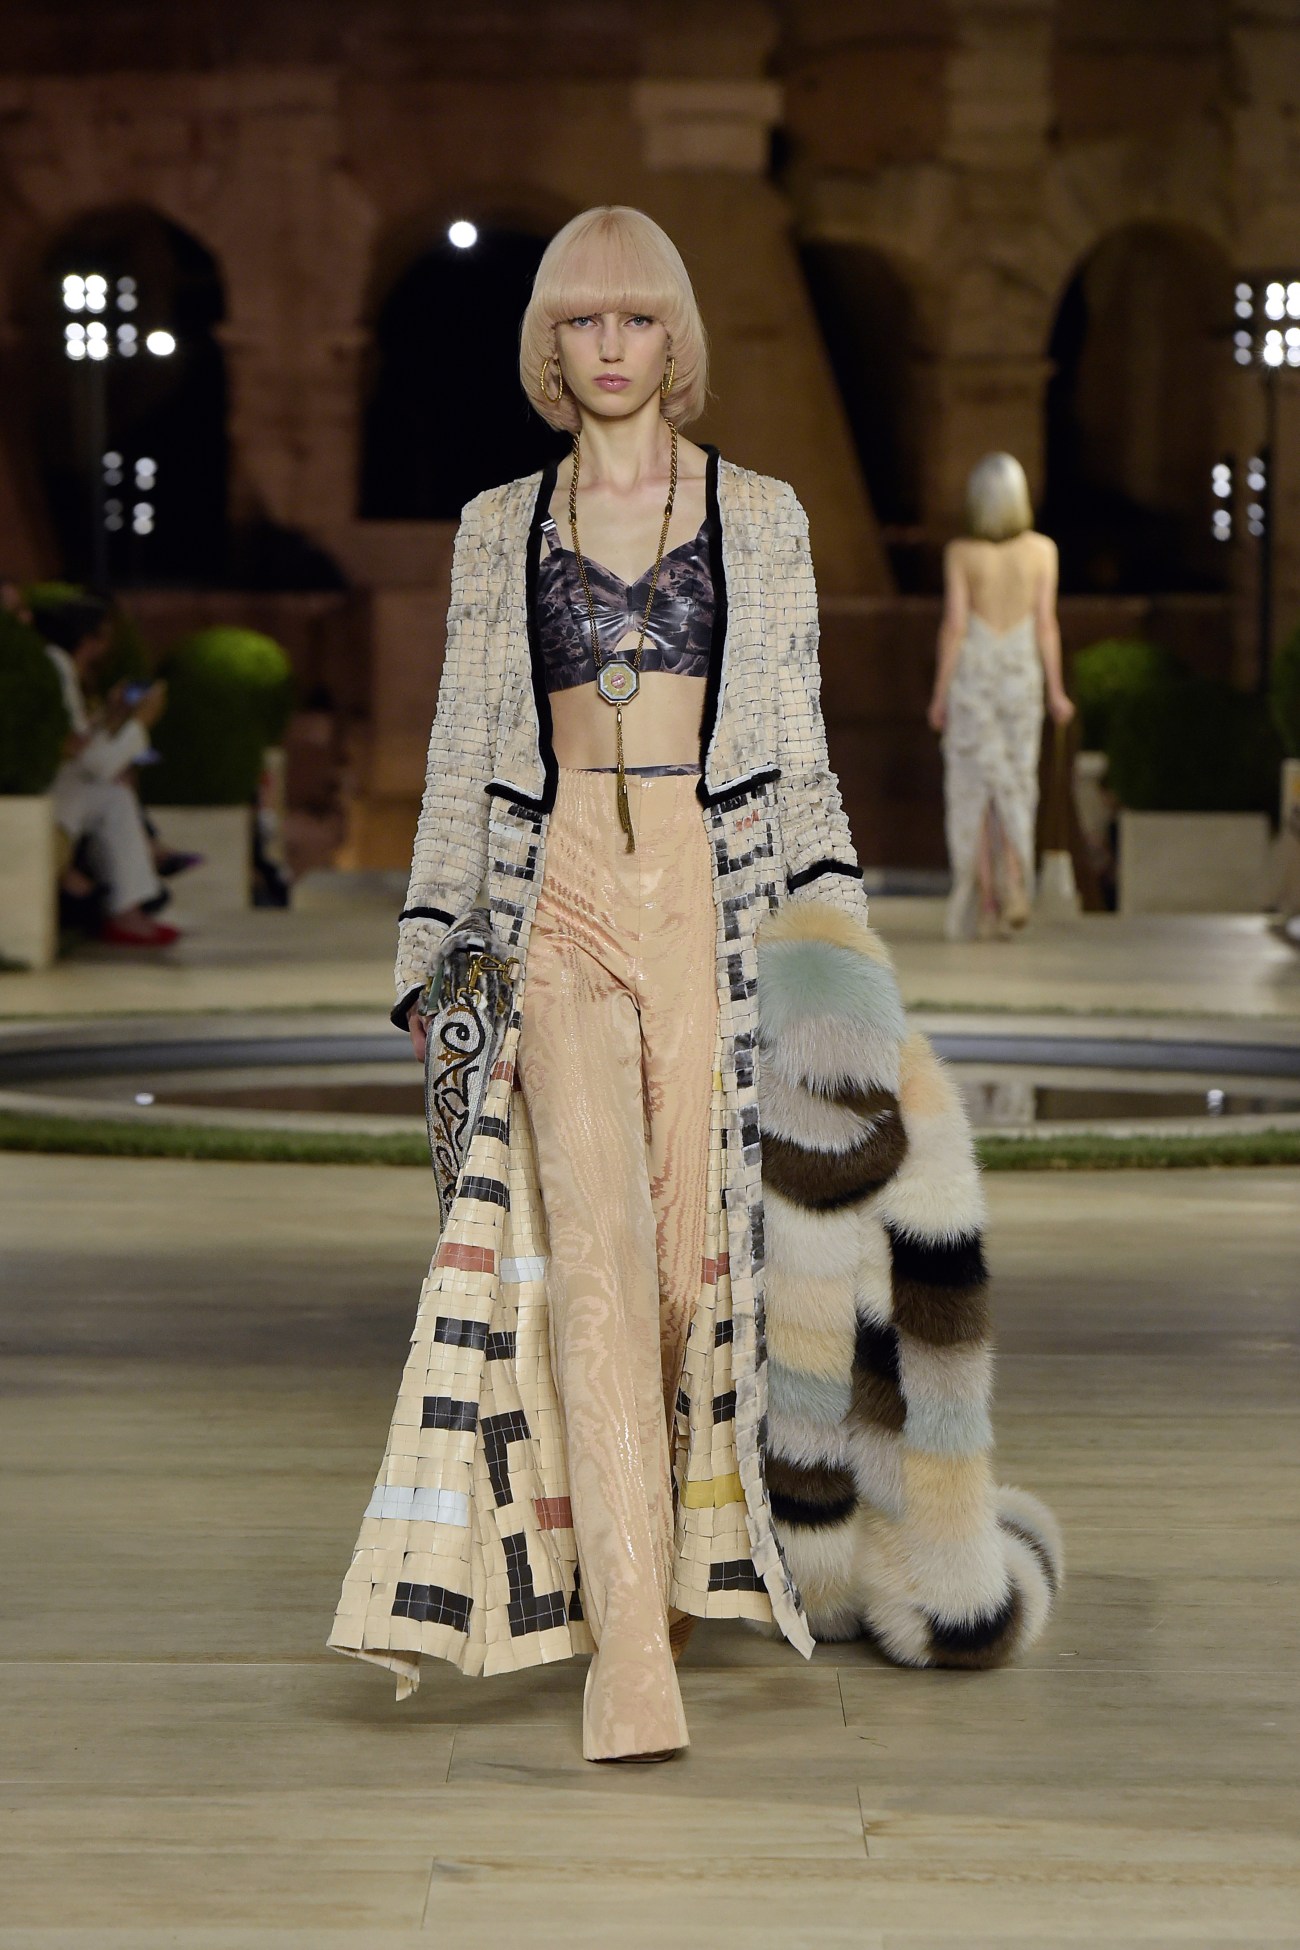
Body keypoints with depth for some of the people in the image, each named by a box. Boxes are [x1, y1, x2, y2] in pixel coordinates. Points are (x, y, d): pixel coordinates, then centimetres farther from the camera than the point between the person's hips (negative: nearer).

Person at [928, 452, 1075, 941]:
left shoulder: (961, 553, -8)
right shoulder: (1042, 550, -2)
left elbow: (954, 625, -10)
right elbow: (1046, 623, -3)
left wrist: (939, 693, -3)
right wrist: (1055, 690, 4)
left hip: (971, 676, -2)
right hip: (1021, 676, 2)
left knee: (975, 791, 5)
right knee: (1014, 789, 11)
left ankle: (985, 906, 3)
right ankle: (1014, 886, -9)